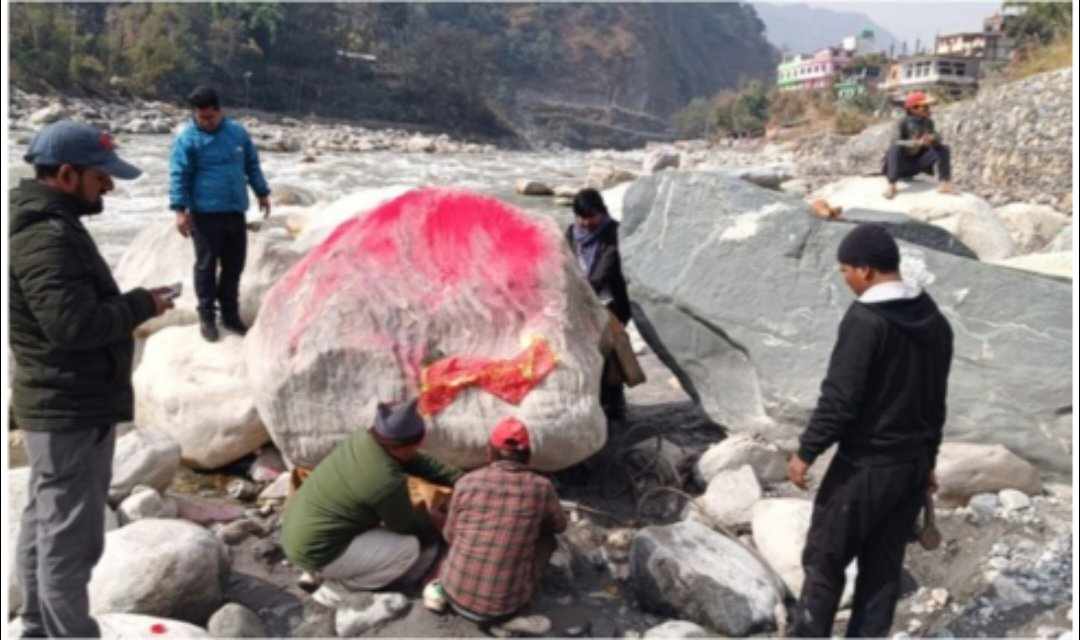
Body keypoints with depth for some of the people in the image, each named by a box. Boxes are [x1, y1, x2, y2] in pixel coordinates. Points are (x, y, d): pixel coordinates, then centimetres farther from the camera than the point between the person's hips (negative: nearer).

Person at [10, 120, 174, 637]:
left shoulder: (44, 224, 12)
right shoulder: (46, 236, -21)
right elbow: (75, 324, -28)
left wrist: (130, 303, 5)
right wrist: (142, 305, -16)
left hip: (56, 406, 11)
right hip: (72, 412, -11)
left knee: (43, 527, 20)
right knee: (71, 538, -3)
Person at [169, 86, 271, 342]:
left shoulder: (237, 131, 8)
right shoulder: (187, 139, -6)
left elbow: (252, 164, 18)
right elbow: (179, 176, -8)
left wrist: (262, 193, 18)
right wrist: (180, 210, -13)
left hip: (236, 211, 5)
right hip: (205, 214, -4)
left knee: (234, 264, 11)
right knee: (206, 265, 3)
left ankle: (230, 314, 24)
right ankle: (207, 316, 15)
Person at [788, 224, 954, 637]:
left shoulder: (865, 318, -17)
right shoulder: (935, 321, 9)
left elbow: (840, 397, -20)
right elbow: (936, 400, 15)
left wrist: (806, 452, -12)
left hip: (865, 464, -8)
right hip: (911, 464, 8)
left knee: (824, 561, 4)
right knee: (884, 567, 13)